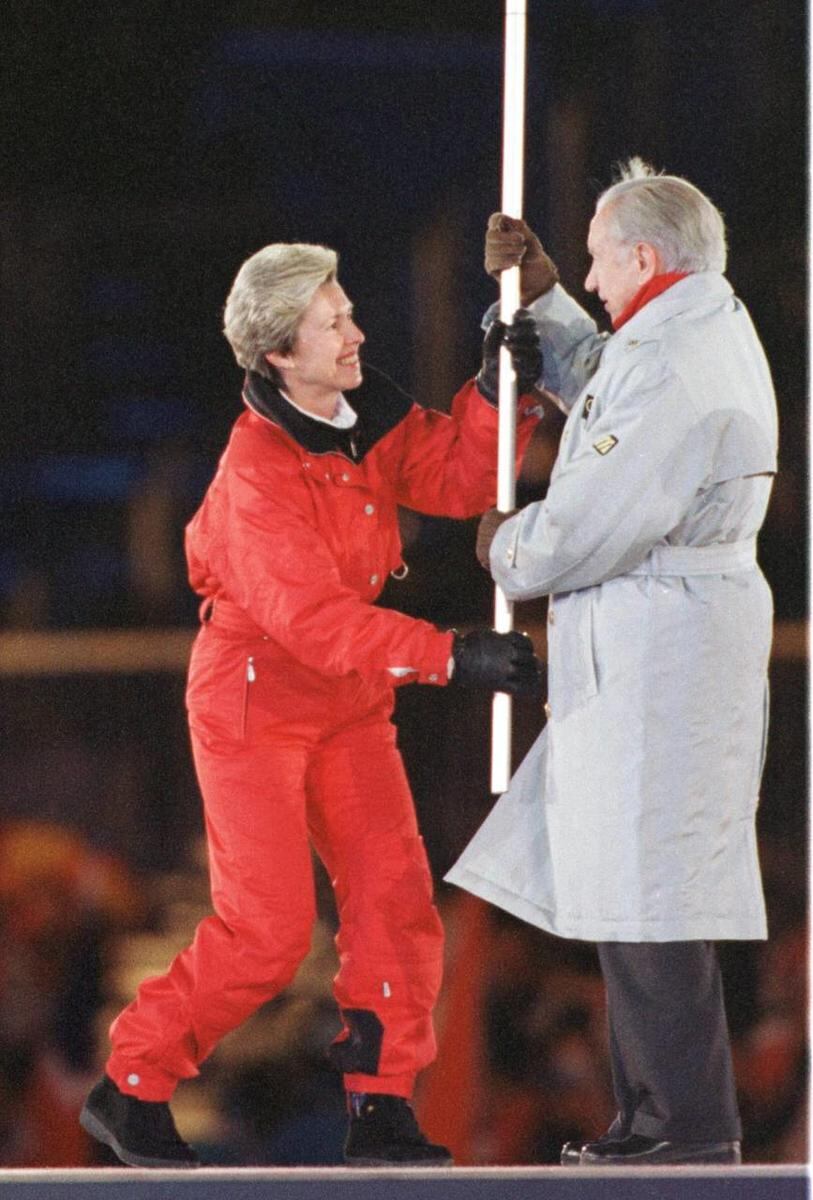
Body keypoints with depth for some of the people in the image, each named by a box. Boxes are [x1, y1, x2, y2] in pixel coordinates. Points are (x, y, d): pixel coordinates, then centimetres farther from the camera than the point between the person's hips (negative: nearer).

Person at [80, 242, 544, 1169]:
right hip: (254, 702, -7)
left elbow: (455, 479, -3)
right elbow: (313, 618, -32)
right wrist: (449, 657, -37)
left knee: (395, 897, -4)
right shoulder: (257, 473, -25)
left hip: (347, 705, 7)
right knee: (266, 928, -9)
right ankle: (131, 1087, 6)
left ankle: (379, 1107, 3)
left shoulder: (368, 418, -1)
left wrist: (498, 392, -19)